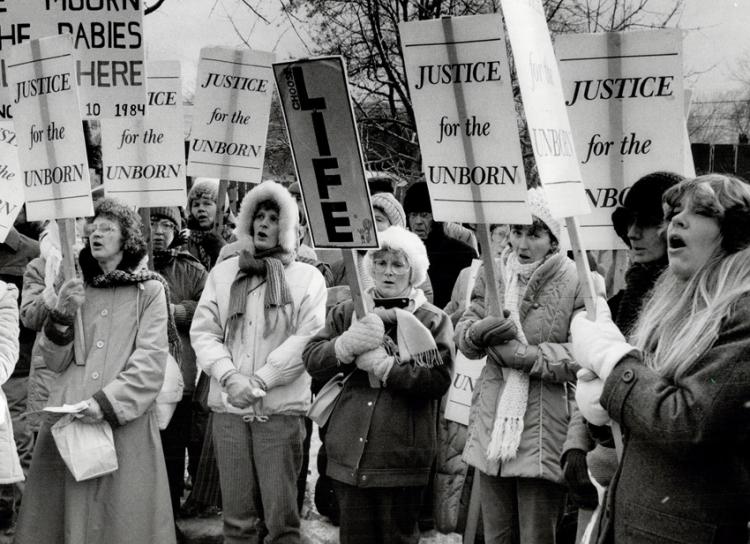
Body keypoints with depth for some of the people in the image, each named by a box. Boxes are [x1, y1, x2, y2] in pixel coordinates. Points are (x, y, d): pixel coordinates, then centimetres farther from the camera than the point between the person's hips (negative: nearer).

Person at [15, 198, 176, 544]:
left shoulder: (150, 290, 2)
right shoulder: (77, 289, 15)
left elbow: (150, 362, -7)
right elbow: (55, 361, 11)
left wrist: (107, 402, -17)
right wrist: (62, 316, -7)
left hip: (125, 422, -3)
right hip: (67, 419, 4)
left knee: (121, 516, -3)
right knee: (59, 513, 2)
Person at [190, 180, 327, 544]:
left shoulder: (307, 277, 4)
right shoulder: (223, 273, 12)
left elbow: (307, 338, -6)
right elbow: (203, 331, 6)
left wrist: (259, 381, -13)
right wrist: (229, 376, -10)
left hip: (281, 408, -2)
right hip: (229, 407, 2)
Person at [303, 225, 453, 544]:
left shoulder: (433, 320, 1)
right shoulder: (347, 312, 10)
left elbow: (438, 380, -12)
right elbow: (312, 360, 1)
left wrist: (382, 364, -18)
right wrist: (347, 345, -18)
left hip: (401, 456, -3)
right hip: (350, 454, 3)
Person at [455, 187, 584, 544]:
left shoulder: (577, 283, -8)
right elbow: (463, 333, 4)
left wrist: (527, 356, -22)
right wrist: (479, 331, -18)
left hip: (544, 431, -5)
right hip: (493, 425, 5)